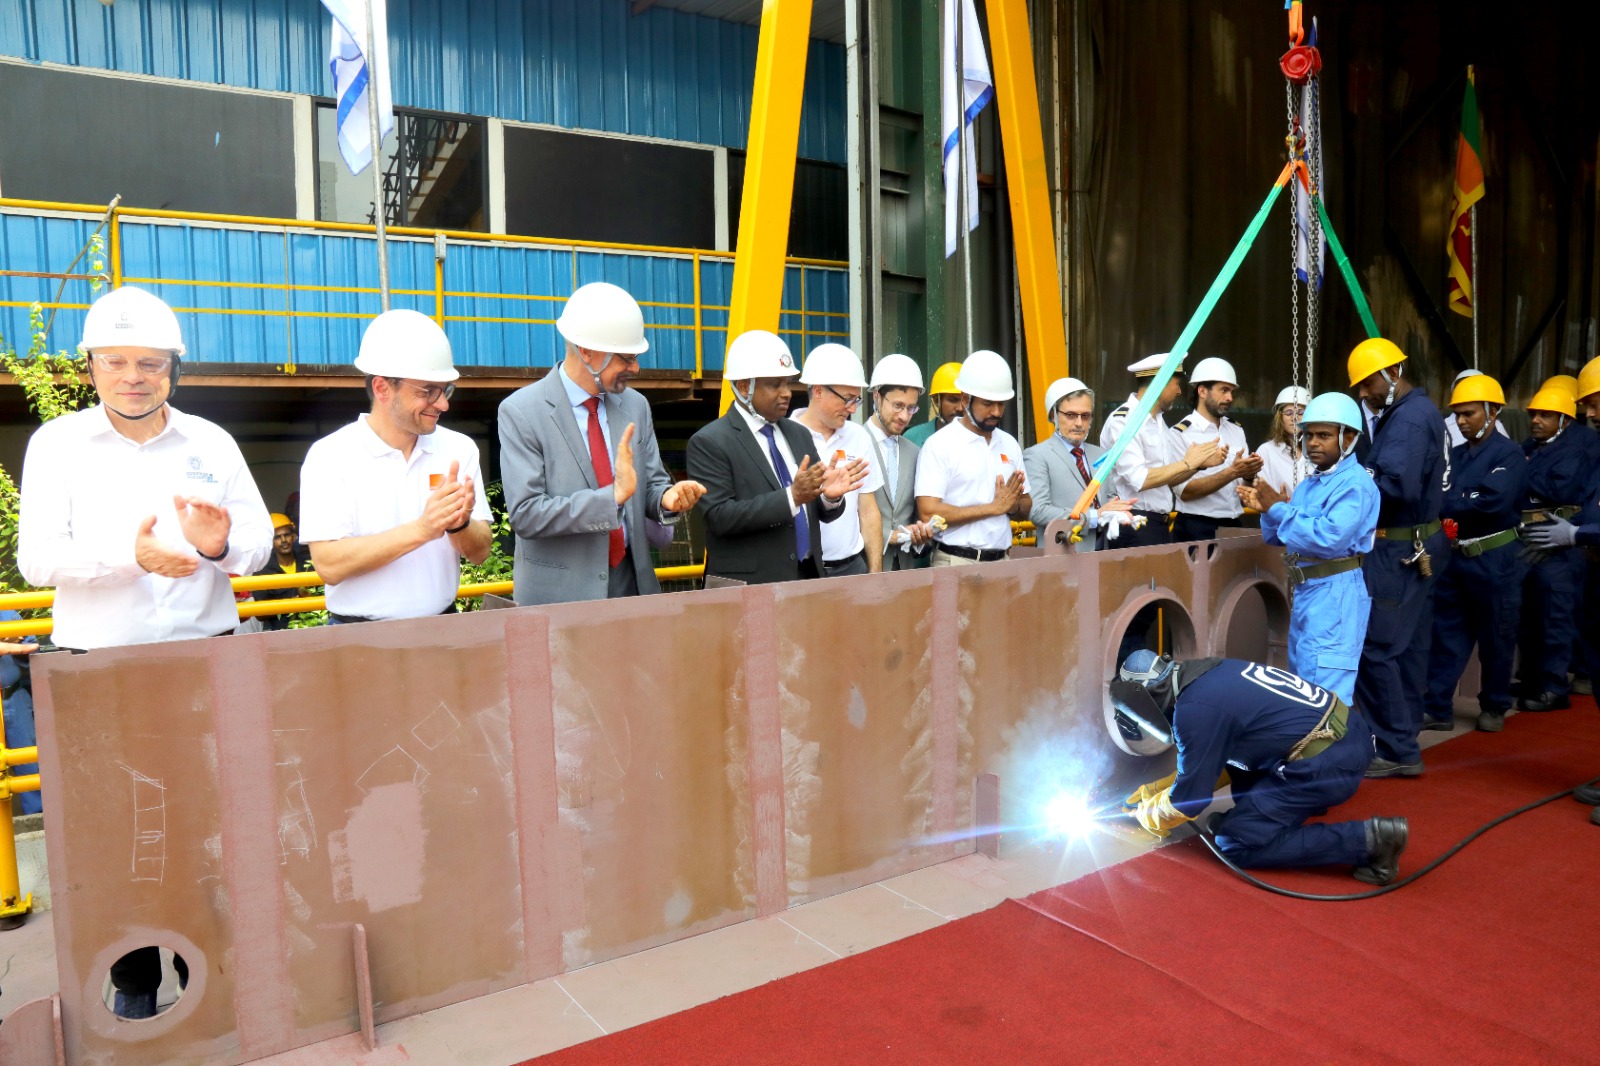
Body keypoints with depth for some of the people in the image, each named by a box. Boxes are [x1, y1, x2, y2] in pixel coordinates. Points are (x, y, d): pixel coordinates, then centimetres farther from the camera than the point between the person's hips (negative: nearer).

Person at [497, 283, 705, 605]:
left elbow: (651, 483, 10)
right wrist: (613, 495, -28)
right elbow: (525, 514, -17)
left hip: (632, 581, 5)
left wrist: (667, 498, -14)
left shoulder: (636, 406, 5)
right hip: (560, 591, -4)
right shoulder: (520, 412, -12)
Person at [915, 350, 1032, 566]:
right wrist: (994, 507, -10)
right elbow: (928, 513, -15)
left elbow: (1026, 508, 17)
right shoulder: (939, 445, -6)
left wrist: (1013, 505, -7)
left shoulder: (1009, 444, 11)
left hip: (1002, 560, 5)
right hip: (956, 563, -5)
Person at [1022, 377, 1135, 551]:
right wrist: (1094, 516, -16)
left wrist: (1116, 516, -3)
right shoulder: (1036, 456, -4)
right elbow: (1037, 511, -14)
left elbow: (1110, 501, 20)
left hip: (1102, 552, 6)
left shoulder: (1100, 455, 17)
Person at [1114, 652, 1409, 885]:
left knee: (1236, 844, -4)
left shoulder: (1195, 710, -15)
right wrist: (1156, 788, 27)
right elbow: (1206, 764, 27)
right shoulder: (1211, 673, 13)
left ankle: (1368, 839, -7)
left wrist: (1147, 814, 14)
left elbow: (1188, 799, -5)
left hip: (1329, 762, -10)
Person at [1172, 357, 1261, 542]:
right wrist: (1232, 472, -21)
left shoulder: (1237, 430, 9)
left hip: (1233, 526, 5)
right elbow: (1185, 491, -16)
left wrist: (1249, 475, -10)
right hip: (1196, 530, -5)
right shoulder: (1180, 434, -9)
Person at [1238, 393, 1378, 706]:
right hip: (1304, 591, 10)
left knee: (1328, 696, -9)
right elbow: (1279, 538, 18)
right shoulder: (1308, 485, 14)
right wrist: (1267, 509, -1)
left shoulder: (1355, 484, -13)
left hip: (1336, 594, -10)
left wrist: (1279, 508, -19)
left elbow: (1329, 539, -27)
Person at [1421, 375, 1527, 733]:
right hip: (1453, 556, 5)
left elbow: (1494, 501, -23)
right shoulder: (1454, 454, 11)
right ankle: (1437, 708, 12)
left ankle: (1494, 707, 23)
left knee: (1495, 639, 8)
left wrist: (1445, 505, -14)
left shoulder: (1509, 455, -8)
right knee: (1445, 633, 6)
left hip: (1493, 560, -5)